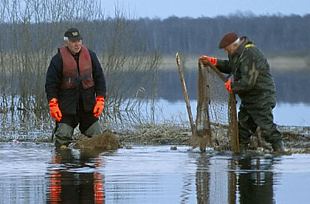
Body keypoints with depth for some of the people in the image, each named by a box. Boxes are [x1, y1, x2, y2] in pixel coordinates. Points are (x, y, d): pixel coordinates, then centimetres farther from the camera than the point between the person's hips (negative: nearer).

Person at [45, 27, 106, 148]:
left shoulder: (90, 56, 5)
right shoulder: (59, 58, -6)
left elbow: (99, 78, 9)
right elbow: (51, 83, -5)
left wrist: (100, 100, 1)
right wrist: (53, 104, -13)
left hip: (88, 104, 3)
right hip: (67, 105, -3)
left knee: (96, 135, 4)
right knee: (63, 135, -10)